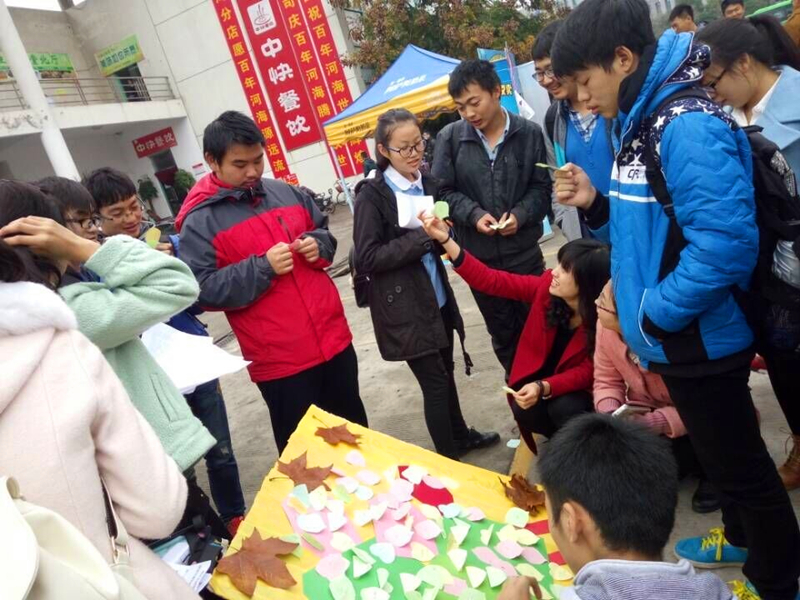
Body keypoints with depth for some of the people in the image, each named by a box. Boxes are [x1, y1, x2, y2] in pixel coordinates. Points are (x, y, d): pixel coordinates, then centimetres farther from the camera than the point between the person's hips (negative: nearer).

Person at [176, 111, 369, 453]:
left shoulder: (286, 193, 7)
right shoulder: (199, 222, -8)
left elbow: (324, 232, 19)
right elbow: (203, 290, -14)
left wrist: (318, 245, -4)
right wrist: (262, 268, -21)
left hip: (333, 337, 5)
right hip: (279, 359, -5)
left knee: (354, 429, 22)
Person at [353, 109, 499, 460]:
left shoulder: (427, 183, 6)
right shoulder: (372, 195, -13)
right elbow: (366, 259, -18)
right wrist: (422, 236, -22)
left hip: (437, 297, 7)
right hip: (404, 307, -6)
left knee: (446, 371, 20)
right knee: (435, 382, 1)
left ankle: (461, 436, 40)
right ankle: (449, 459, 19)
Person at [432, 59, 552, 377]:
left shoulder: (529, 133, -5)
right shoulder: (450, 137, -6)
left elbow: (541, 188, 0)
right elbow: (444, 191, -2)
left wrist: (520, 215, -17)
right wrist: (474, 215, -17)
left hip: (523, 251, 0)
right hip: (478, 255, 1)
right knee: (502, 332, 16)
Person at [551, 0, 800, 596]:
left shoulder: (686, 124, -23)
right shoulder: (640, 122, 7)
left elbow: (724, 244, -30)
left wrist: (655, 316, -20)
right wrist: (595, 204, -4)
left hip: (699, 338, -9)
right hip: (676, 337, 10)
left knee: (739, 461, 11)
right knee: (722, 452, 27)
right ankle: (741, 539, 50)